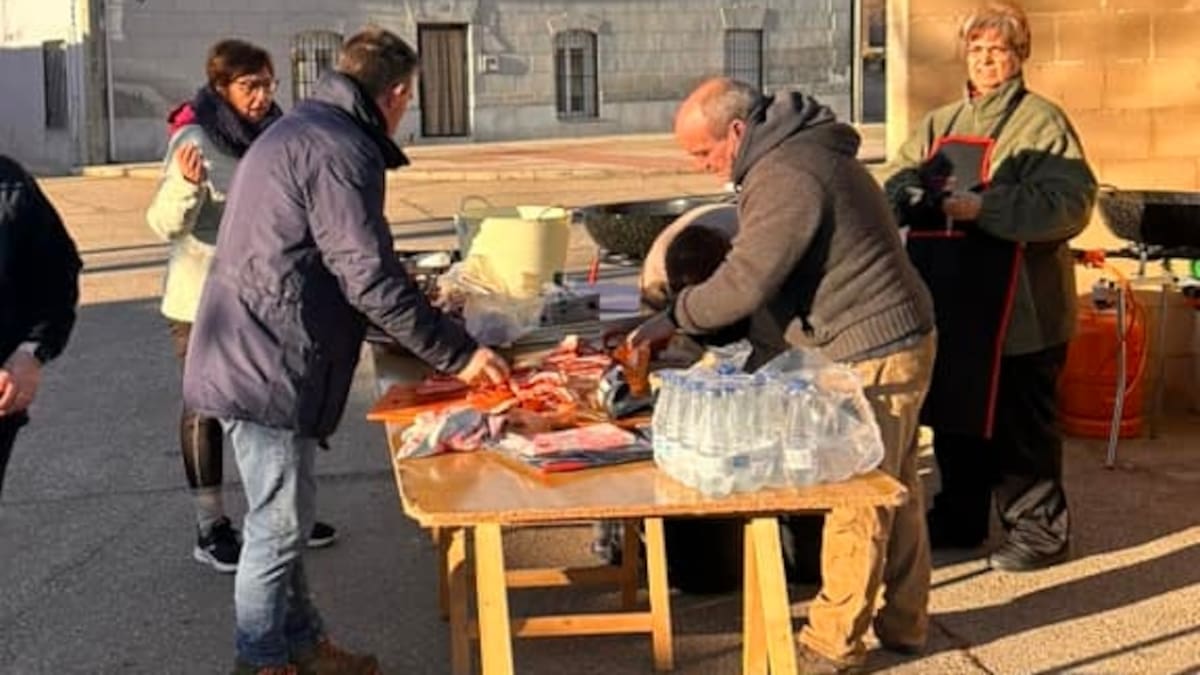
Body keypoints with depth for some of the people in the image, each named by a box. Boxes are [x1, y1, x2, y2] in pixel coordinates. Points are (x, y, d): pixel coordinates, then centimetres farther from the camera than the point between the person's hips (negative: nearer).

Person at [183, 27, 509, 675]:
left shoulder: (295, 130, 16)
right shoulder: (341, 150, -17)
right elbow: (369, 278, -21)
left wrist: (420, 313, 32)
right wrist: (459, 353, -15)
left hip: (245, 357, 11)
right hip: (270, 370, -11)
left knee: (283, 519, 18)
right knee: (278, 525, 1)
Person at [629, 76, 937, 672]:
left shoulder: (788, 177, -21)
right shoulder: (798, 152, 12)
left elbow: (744, 283, -22)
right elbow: (759, 266, 17)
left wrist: (673, 318, -8)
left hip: (874, 354, -11)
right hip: (892, 342, 11)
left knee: (856, 500, -2)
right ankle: (903, 622, 29)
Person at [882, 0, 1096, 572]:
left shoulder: (1040, 122, -5)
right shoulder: (940, 124, 16)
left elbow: (1069, 202, -17)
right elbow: (896, 184, 11)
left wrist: (981, 206, -23)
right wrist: (916, 193, -12)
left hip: (1016, 309, -6)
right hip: (950, 302, 7)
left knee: (1018, 425, 1)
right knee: (954, 413, 15)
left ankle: (1041, 529, 15)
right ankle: (960, 519, 30)